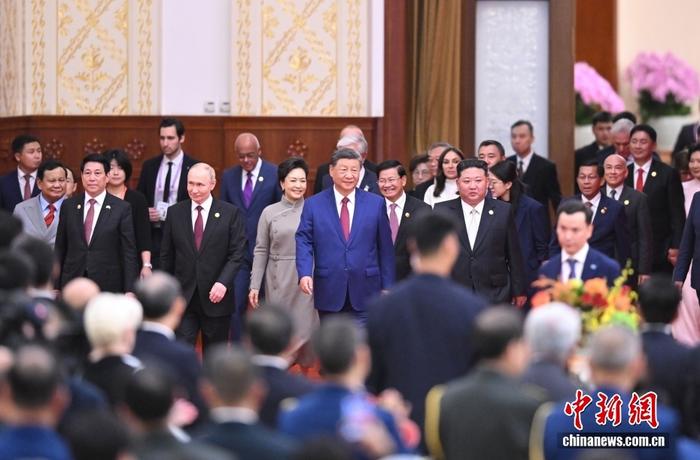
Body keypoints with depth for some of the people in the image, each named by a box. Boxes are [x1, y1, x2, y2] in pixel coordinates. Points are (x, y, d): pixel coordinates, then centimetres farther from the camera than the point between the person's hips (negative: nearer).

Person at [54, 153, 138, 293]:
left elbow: (129, 253, -2)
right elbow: (60, 249, 11)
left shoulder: (122, 209, -1)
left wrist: (129, 291, -7)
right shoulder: (68, 206, 8)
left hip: (108, 286, -2)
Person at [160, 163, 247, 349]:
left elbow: (237, 253, -6)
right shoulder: (175, 213, 4)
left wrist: (223, 283, -18)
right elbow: (166, 255, 9)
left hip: (216, 297, -1)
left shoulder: (231, 213, -3)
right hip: (183, 297, 1)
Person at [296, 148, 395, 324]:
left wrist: (387, 288, 4)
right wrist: (304, 274, -17)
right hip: (329, 294, 0)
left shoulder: (376, 203, 5)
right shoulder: (313, 205, 5)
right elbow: (304, 242, 0)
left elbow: (385, 248, 6)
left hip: (365, 295, 0)